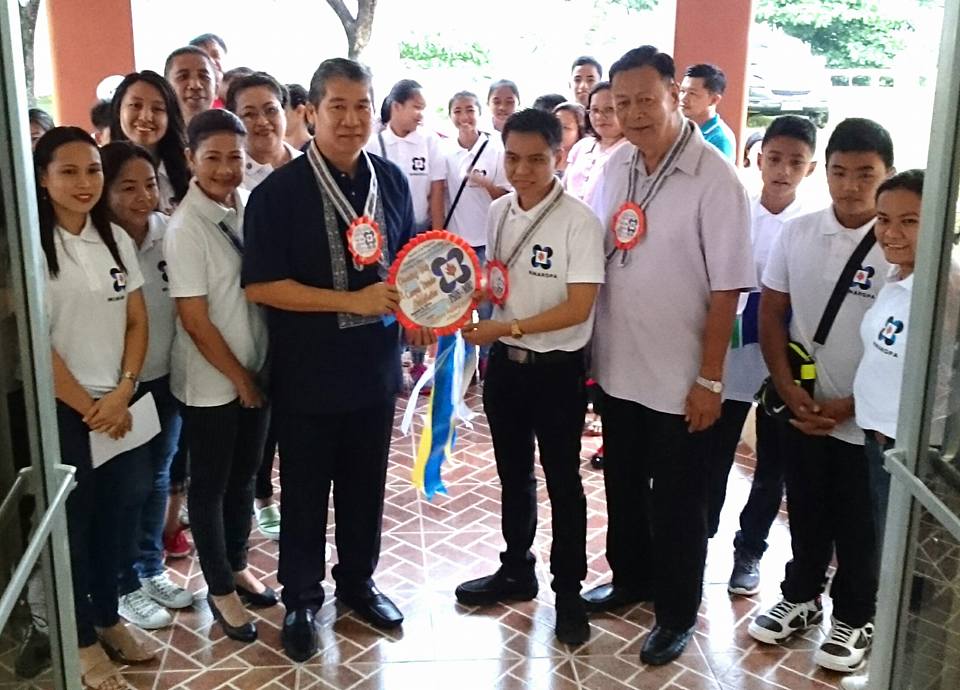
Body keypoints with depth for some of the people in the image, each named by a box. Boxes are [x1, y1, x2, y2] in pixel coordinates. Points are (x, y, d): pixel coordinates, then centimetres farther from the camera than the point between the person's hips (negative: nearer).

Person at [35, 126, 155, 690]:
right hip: (61, 412, -5)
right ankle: (83, 641, 26)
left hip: (120, 406, 5)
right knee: (73, 524, 9)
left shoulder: (116, 239, 5)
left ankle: (108, 617, 35)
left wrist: (122, 392, -8)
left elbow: (138, 323, 6)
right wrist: (89, 408, -10)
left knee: (119, 514, 14)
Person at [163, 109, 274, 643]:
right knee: (211, 484, 11)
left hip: (256, 370, 6)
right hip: (212, 383, -6)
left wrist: (255, 372, 3)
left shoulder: (249, 206, -1)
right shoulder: (186, 227, -18)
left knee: (245, 475, 20)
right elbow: (194, 319, -17)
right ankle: (220, 588, 27)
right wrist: (238, 377, -10)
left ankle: (238, 565, 39)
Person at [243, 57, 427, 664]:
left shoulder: (391, 180, 1)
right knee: (305, 490, 12)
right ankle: (302, 599, 31)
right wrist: (353, 301, -21)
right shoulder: (279, 192, -13)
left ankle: (358, 581, 39)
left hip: (376, 365, 4)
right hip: (308, 373, -4)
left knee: (366, 483, 18)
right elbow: (261, 285, -17)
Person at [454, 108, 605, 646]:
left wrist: (508, 327, -23)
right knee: (514, 475, 19)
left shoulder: (579, 222, -16)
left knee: (562, 482, 8)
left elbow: (577, 308, -20)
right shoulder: (498, 213, 2)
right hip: (505, 362, 6)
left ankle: (569, 591, 23)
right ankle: (517, 571, 37)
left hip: (557, 370, -6)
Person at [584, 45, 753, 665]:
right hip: (617, 367, 6)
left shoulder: (714, 179, -16)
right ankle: (630, 578, 43)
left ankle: (677, 612, 29)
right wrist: (593, 350, 8)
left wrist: (709, 379, -15)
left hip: (678, 377, -5)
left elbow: (726, 289, -15)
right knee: (623, 486, 21)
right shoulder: (616, 167, 2)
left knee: (675, 502, 10)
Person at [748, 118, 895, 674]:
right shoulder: (797, 233, -2)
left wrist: (848, 406, -12)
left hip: (865, 419, -3)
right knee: (806, 513, 19)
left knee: (858, 526, 13)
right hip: (800, 408, 3)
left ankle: (855, 618, 34)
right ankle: (801, 597, 40)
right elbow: (770, 314, 3)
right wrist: (789, 388, -6)